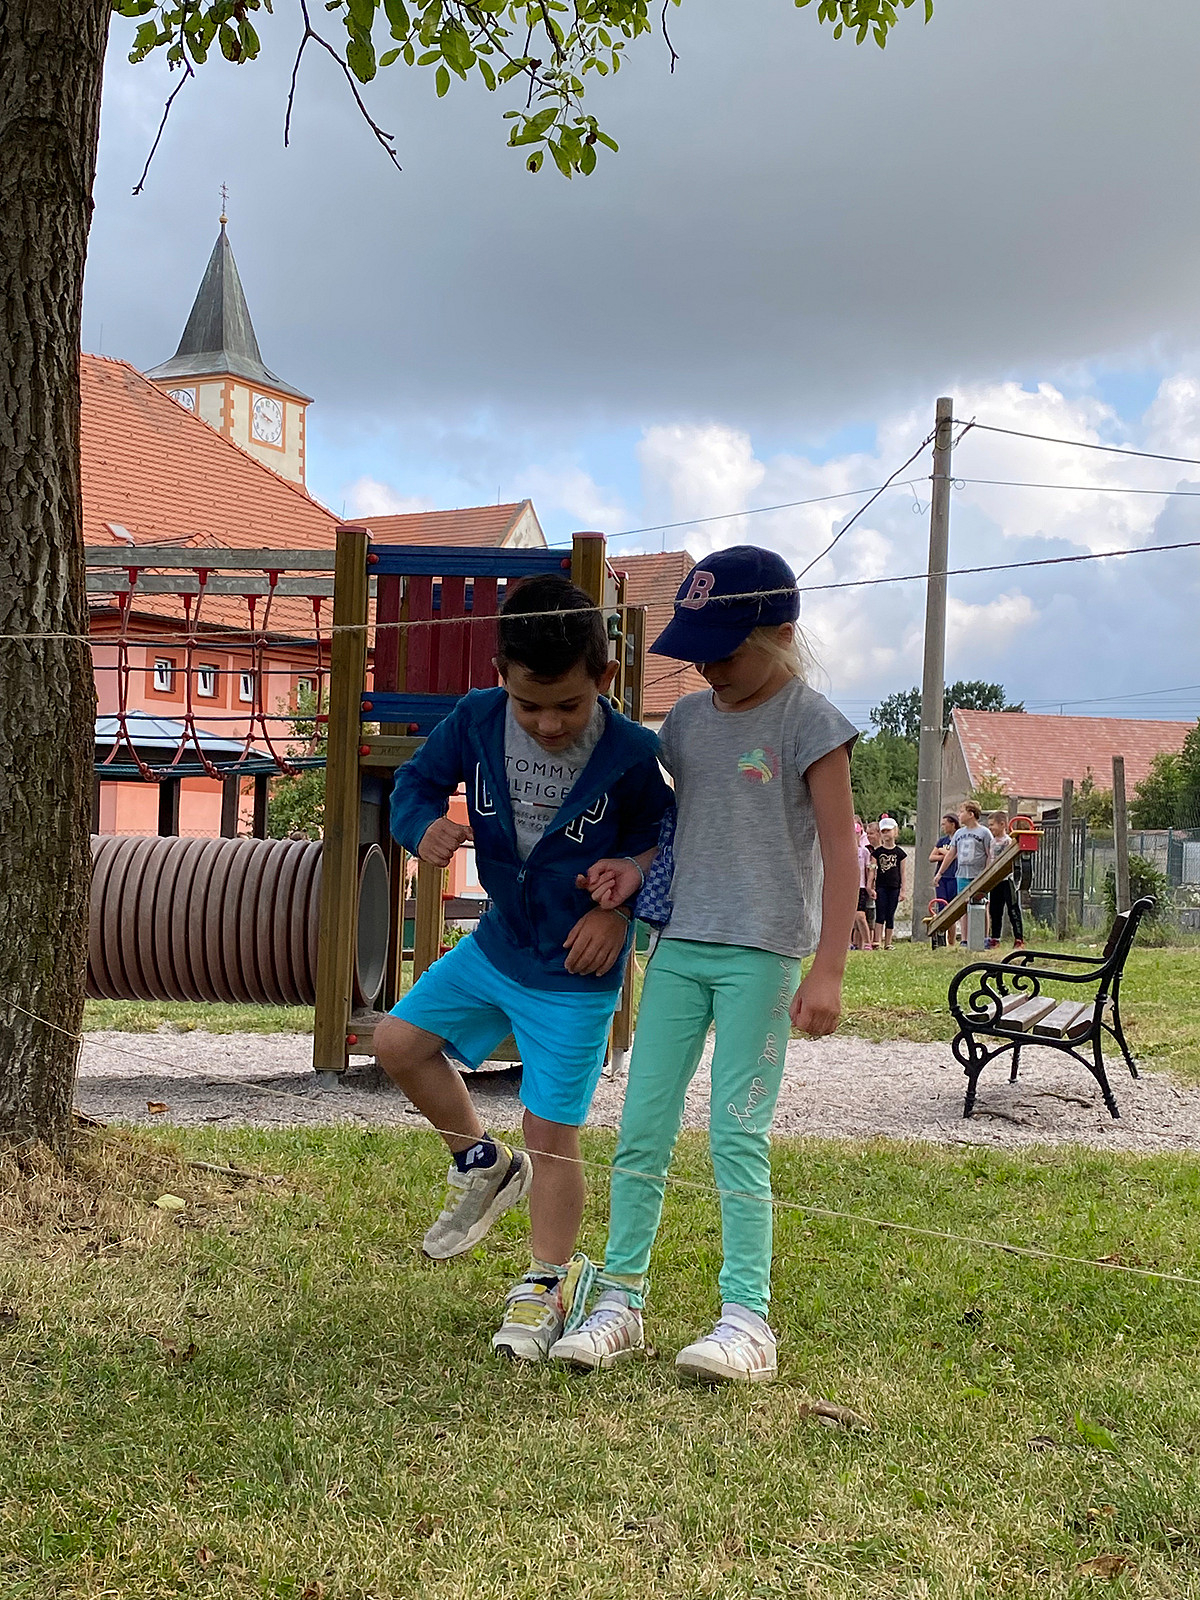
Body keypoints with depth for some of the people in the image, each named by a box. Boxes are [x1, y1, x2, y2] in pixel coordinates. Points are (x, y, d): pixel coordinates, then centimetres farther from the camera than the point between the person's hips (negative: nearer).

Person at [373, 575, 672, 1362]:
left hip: (575, 974, -5)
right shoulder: (476, 719, -13)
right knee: (399, 1041, 7)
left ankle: (544, 1291, 19)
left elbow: (667, 845, -6)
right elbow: (418, 780, 1)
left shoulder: (632, 756, -22)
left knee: (553, 1135, 0)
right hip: (495, 943, 5)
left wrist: (622, 905, -21)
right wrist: (425, 826, -21)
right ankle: (485, 1165, 27)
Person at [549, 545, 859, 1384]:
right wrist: (635, 869, -1)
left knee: (738, 1134, -5)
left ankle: (747, 1317, 5)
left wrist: (828, 971, -15)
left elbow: (841, 851, -9)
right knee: (643, 1127, 4)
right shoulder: (689, 718, 11)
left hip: (762, 952, -5)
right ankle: (620, 1300, 13)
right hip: (678, 944, 6)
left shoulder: (810, 723, -6)